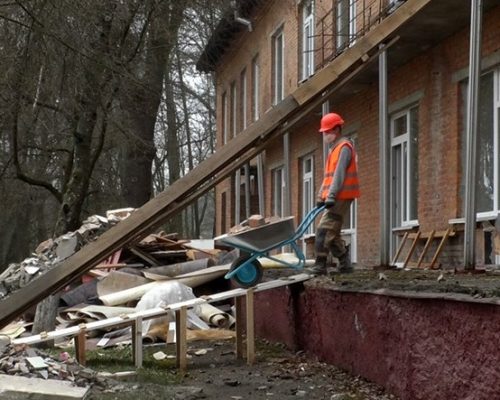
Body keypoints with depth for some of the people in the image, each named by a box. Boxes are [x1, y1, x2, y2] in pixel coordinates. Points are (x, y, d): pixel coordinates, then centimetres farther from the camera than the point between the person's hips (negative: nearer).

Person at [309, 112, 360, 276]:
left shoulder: (344, 147, -9)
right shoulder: (334, 149, 22)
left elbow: (339, 174, -20)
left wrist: (331, 196, -27)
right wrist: (321, 196, 20)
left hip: (341, 197, -10)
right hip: (333, 198, 10)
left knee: (324, 230, -15)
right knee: (332, 232, 11)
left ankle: (320, 265, -16)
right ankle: (345, 263, 16)